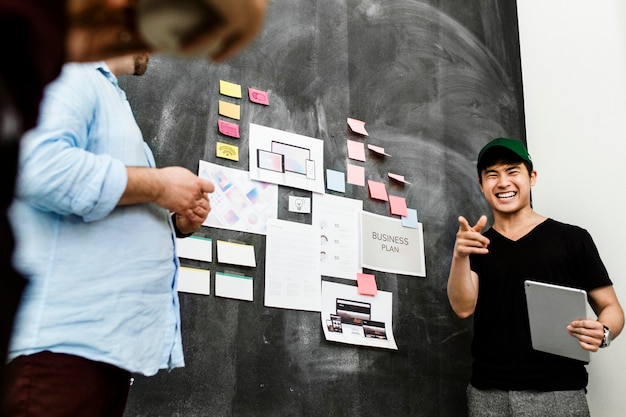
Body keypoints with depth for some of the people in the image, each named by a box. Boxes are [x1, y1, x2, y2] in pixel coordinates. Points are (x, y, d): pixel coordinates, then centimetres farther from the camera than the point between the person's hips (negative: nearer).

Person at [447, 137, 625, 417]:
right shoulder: (477, 246, 7)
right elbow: (464, 308, -7)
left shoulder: (572, 239, -1)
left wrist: (603, 333, -19)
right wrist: (460, 256, -23)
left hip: (556, 392, -2)